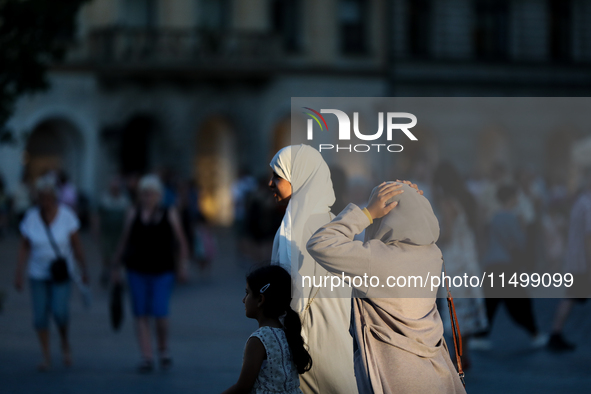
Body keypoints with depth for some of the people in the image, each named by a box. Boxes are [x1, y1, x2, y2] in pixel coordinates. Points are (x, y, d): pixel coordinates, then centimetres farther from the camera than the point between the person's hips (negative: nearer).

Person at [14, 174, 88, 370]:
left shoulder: (66, 215, -12)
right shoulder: (31, 217, -8)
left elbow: (76, 244, -4)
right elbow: (24, 247, -3)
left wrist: (84, 270, 0)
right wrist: (19, 274, -6)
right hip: (38, 273, 2)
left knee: (59, 311, -17)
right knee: (40, 315, -1)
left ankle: (65, 342, 13)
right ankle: (46, 357, 14)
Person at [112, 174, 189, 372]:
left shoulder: (169, 215, 3)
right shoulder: (133, 215, 5)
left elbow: (181, 242, 8)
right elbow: (124, 242, 11)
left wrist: (183, 265, 1)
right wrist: (116, 267, 12)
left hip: (162, 272, -2)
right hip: (137, 271, 2)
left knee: (160, 314, -11)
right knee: (141, 315, -1)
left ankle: (163, 350, 14)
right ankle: (146, 358, 2)